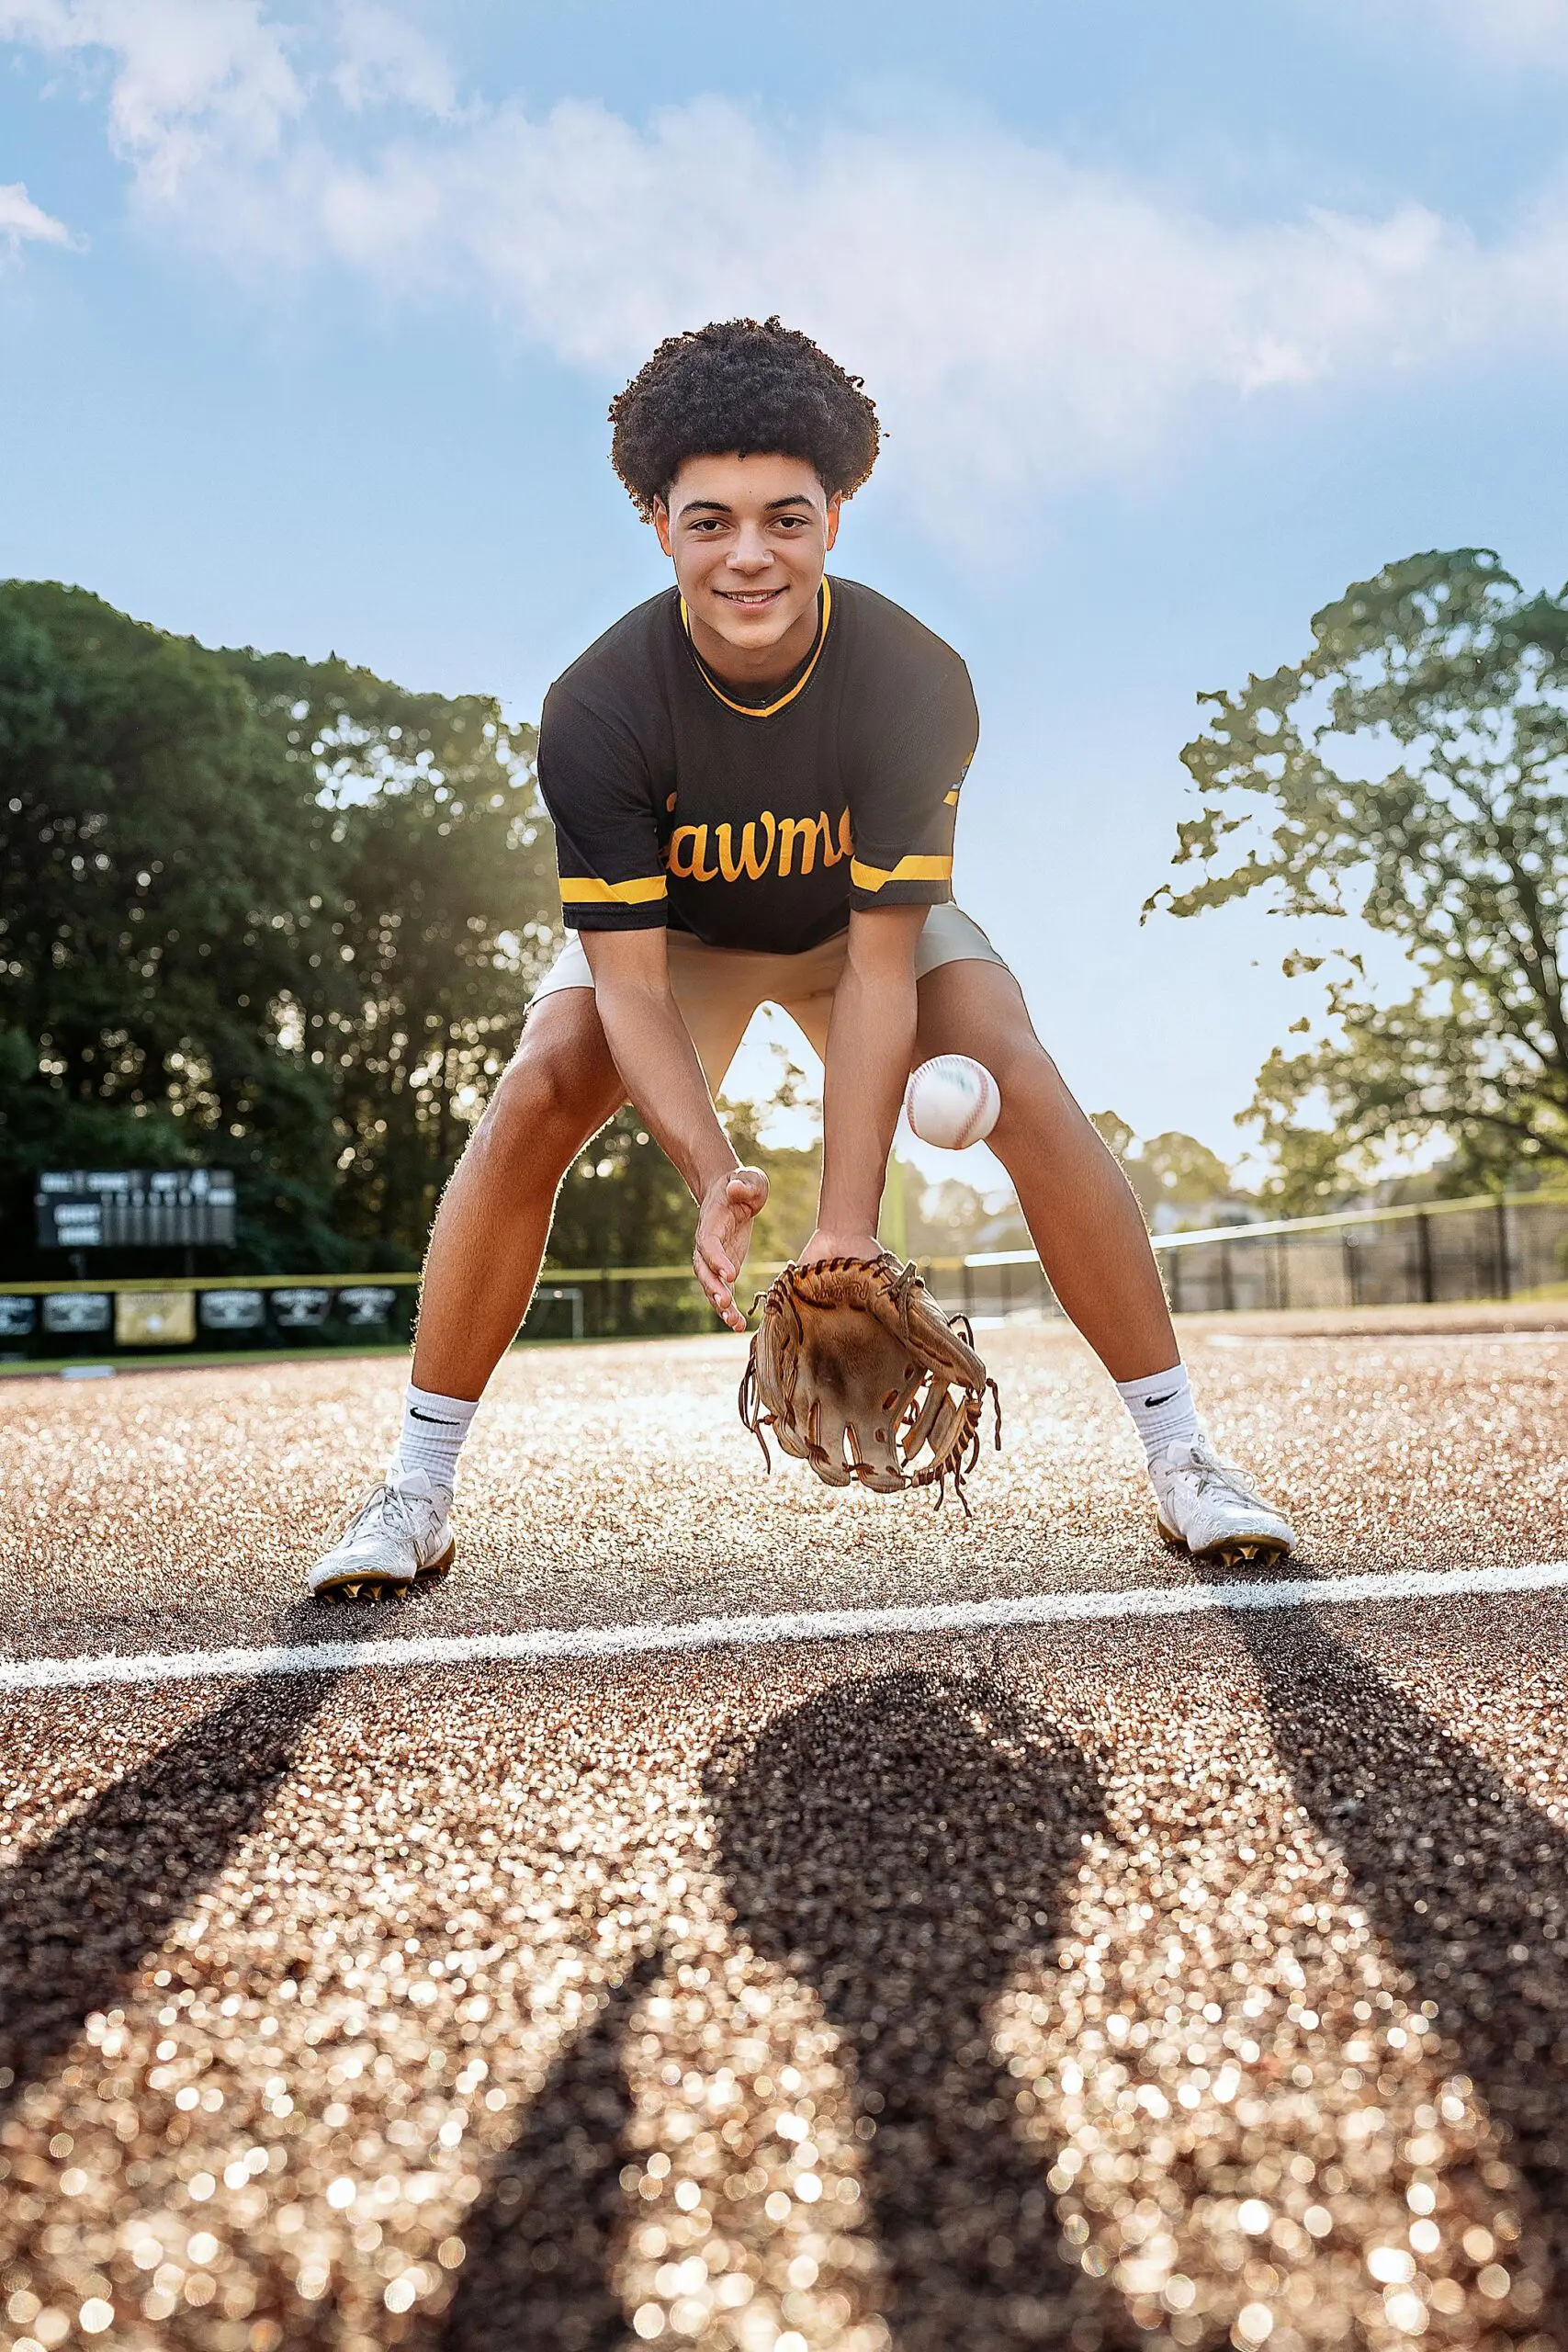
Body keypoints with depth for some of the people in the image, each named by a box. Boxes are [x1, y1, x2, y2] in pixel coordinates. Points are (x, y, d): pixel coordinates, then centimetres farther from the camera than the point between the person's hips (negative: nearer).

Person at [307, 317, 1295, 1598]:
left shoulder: (916, 680, -31)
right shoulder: (598, 708, -31)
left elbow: (878, 965, -34)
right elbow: (629, 978, -31)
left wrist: (848, 1222, -40)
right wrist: (713, 1172, -48)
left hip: (862, 924, 0)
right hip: (676, 932, 0)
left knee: (1020, 1079, -25)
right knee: (533, 1098, -24)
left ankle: (1181, 1455, -13)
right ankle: (416, 1492, -12)